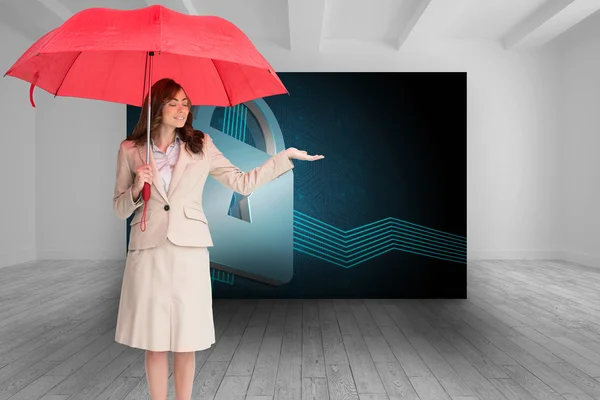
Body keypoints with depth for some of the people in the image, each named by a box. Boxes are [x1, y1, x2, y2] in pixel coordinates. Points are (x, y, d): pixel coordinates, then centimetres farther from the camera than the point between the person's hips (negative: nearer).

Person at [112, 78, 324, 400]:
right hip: (148, 253, 0)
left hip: (189, 252, 0)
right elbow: (120, 209, 9)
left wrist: (286, 156, -1)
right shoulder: (130, 150, 5)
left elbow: (243, 183, 3)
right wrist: (136, 188, -12)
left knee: (186, 343, 7)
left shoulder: (201, 146, 6)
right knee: (154, 342, 7)